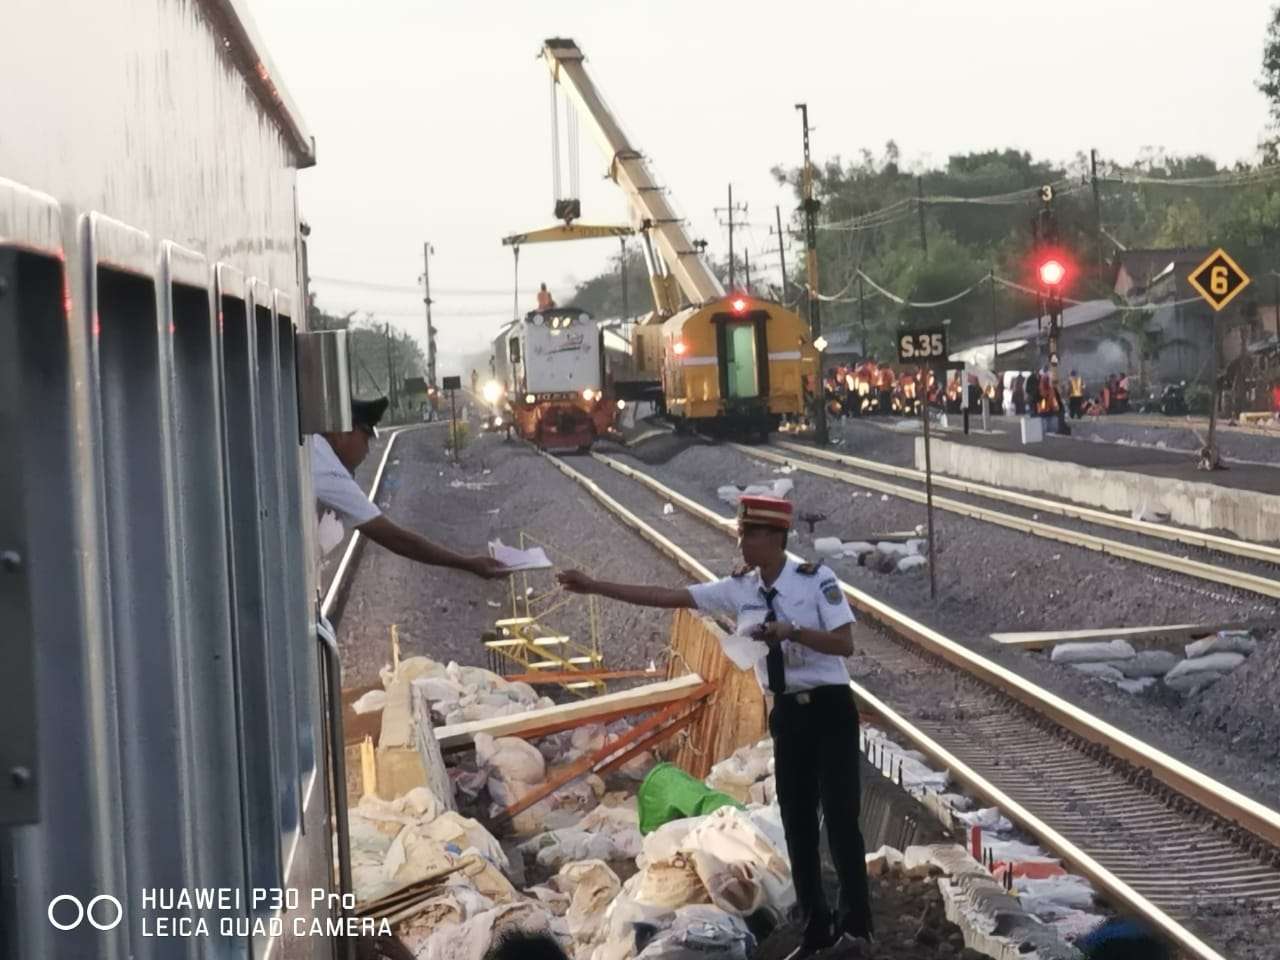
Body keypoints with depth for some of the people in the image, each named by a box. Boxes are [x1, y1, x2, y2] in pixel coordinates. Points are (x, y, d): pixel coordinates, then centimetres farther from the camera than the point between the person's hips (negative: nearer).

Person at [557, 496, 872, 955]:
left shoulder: (815, 579, -13)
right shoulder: (739, 589, 1)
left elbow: (844, 643, -16)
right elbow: (666, 596, 0)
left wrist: (791, 630, -29)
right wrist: (593, 586, -3)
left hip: (828, 708, -6)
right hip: (788, 712, 6)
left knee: (840, 814, -5)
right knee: (796, 819, 9)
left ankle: (855, 926, 6)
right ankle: (816, 928, 20)